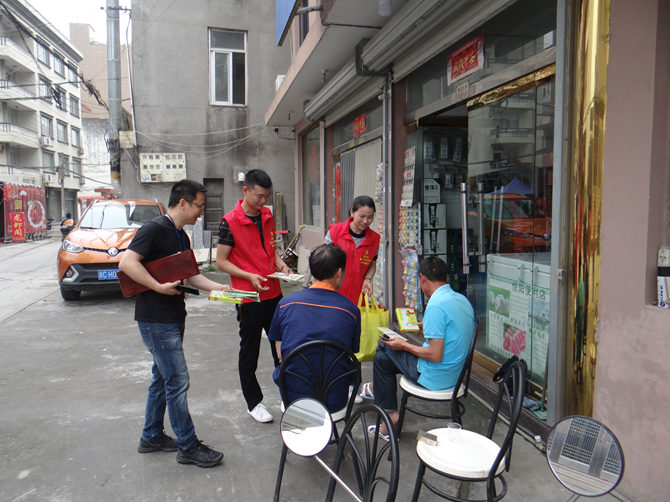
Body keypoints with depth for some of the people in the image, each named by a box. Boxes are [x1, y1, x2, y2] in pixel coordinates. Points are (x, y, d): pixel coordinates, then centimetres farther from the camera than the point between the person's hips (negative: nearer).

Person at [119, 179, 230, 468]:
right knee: (177, 382, -4)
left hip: (173, 318, 10)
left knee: (162, 378, 18)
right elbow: (127, 262, -23)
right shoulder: (155, 229, -15)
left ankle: (151, 437, 32)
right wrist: (159, 286, -24)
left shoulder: (182, 237, 14)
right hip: (156, 320, -10)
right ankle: (188, 446, 8)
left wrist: (217, 287, 6)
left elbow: (190, 274, 18)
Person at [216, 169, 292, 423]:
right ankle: (254, 403, 25)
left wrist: (281, 265, 1)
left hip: (274, 293, 6)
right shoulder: (230, 222, -12)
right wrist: (250, 276, -21)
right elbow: (221, 261, -10)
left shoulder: (268, 215, 6)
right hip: (249, 298, -6)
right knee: (249, 352, 9)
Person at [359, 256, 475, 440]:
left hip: (435, 378, -9)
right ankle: (376, 388, 33)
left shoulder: (436, 305, -25)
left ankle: (390, 415, 20)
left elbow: (435, 355, -26)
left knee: (383, 356, 10)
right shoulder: (462, 299, 2)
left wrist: (404, 345, -12)